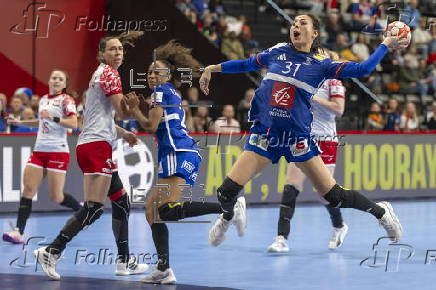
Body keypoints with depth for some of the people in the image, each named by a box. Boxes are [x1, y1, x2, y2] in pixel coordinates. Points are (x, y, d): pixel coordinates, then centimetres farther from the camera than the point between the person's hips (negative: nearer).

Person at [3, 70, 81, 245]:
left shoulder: (66, 100, -3)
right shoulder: (43, 100, 17)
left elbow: (73, 123, -15)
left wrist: (54, 118, -26)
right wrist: (19, 122, 26)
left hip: (58, 151, -6)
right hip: (39, 150, 6)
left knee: (56, 197, -4)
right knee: (28, 189, -9)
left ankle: (82, 211, 25)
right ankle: (18, 232, -14)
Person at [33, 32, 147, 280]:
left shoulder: (102, 74, 23)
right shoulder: (109, 74, -6)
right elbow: (123, 112, -13)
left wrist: (122, 133, 21)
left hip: (90, 144, 11)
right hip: (97, 145, -11)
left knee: (121, 201, 14)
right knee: (94, 208, -16)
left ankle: (124, 260, 19)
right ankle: (51, 251, -20)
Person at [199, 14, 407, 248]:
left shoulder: (321, 65, 0)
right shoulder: (276, 53, 7)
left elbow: (362, 68, -6)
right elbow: (246, 64, 23)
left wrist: (387, 44, -8)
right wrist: (212, 68, 23)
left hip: (298, 138, -2)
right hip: (264, 132, 2)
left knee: (334, 196, -2)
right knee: (226, 191, -8)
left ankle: (381, 211, 24)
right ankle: (227, 218, 28)